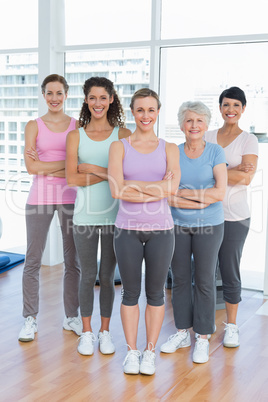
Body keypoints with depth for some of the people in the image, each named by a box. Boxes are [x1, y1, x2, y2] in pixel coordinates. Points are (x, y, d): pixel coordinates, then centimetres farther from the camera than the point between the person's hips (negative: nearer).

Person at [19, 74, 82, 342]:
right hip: (40, 197, -1)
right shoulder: (34, 126, 4)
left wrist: (47, 167, -11)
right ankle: (30, 319, 15)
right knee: (33, 260, 2)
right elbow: (31, 166, -7)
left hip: (70, 197, 1)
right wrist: (68, 162, -10)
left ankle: (72, 316, 21)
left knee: (73, 260, 7)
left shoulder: (77, 125, 7)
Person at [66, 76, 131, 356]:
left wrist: (92, 169, -11)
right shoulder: (76, 136, 5)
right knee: (88, 275, 8)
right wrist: (110, 174, -13)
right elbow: (72, 178, -6)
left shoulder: (123, 134, 3)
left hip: (114, 215, 0)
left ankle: (105, 331, 24)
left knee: (107, 276, 8)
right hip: (85, 215, 1)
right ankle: (86, 332, 23)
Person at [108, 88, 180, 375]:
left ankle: (150, 351, 25)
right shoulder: (119, 147, 1)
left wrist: (132, 186, -14)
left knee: (155, 292, 10)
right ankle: (131, 351, 24)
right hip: (127, 229, 0)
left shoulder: (169, 149, 3)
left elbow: (172, 187, -14)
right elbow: (117, 190, -13)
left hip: (160, 230, 1)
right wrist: (156, 189, -12)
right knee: (130, 292, 9)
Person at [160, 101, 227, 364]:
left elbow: (220, 192, -12)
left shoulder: (215, 152, -3)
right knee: (180, 278, 10)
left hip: (209, 226, -2)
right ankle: (182, 332, 25)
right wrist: (201, 200, -16)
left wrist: (182, 192, -12)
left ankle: (203, 338, 17)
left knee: (204, 280, 3)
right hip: (177, 225, 2)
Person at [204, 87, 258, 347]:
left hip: (235, 216, -2)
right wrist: (233, 171, -12)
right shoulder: (208, 137, 11)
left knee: (230, 272, 4)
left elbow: (246, 178, -10)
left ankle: (232, 326, 19)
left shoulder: (248, 140, 2)